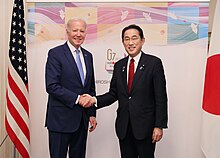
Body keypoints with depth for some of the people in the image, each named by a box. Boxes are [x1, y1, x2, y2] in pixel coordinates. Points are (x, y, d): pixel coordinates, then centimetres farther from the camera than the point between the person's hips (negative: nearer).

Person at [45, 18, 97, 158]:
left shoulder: (88, 56, 12)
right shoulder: (55, 53, -7)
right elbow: (52, 86, -16)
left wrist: (92, 114, 10)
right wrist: (76, 98, -18)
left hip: (82, 119, 6)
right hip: (61, 119, -5)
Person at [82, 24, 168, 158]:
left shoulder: (154, 63, -5)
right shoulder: (119, 66, 10)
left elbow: (161, 97, -8)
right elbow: (113, 94, 10)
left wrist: (159, 126, -12)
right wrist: (95, 100, -7)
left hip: (145, 126, -4)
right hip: (124, 127, 4)